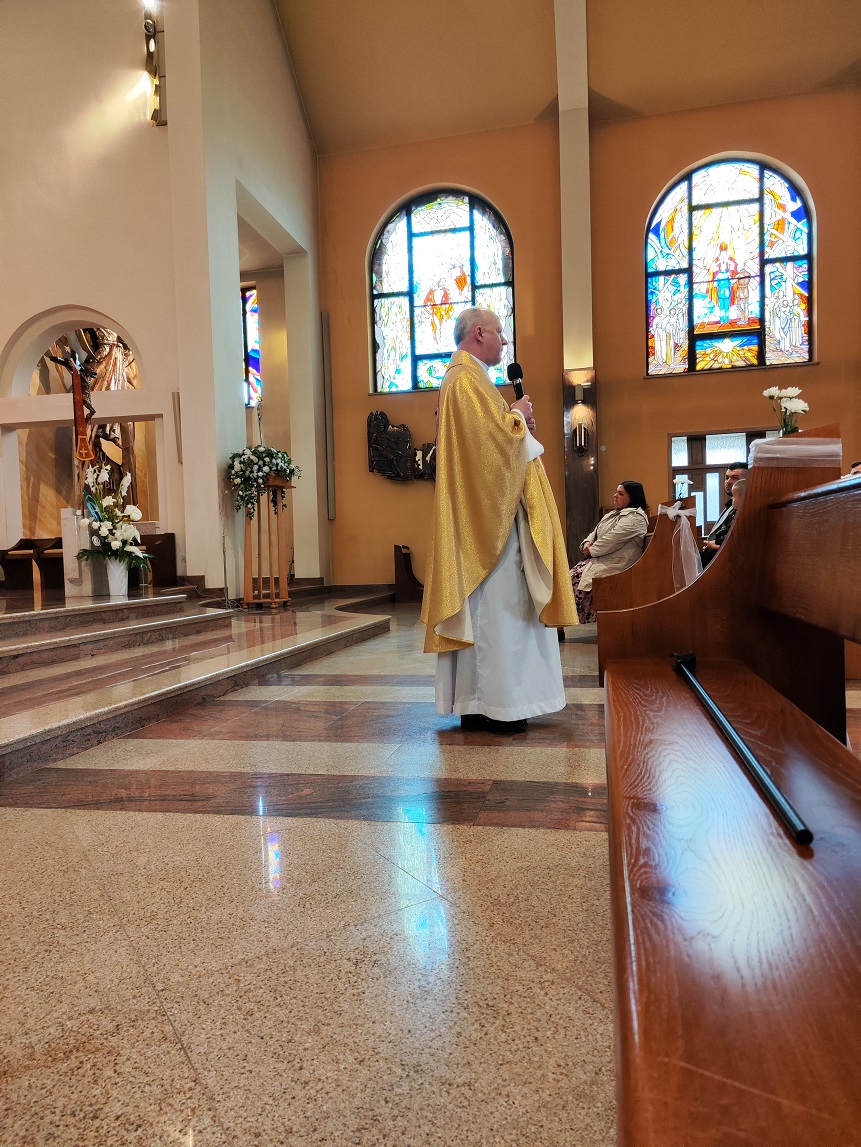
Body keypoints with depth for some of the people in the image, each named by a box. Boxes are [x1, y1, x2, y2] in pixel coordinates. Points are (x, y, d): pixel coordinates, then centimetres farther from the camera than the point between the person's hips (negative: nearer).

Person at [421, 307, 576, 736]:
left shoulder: (462, 378, 22)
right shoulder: (468, 379, -11)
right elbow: (496, 438, -22)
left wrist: (514, 422, 11)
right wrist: (517, 414, -4)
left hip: (478, 515, 11)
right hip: (488, 513, -11)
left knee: (484, 604, 10)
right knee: (495, 603, -8)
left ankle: (475, 701, 15)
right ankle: (495, 703, -1)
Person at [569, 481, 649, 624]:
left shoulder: (635, 517, -10)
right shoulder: (613, 514, 23)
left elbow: (612, 539, -18)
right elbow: (595, 533, 22)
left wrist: (592, 550, -8)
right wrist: (587, 543, 0)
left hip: (615, 564, -9)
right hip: (600, 558, 9)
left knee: (576, 578, -23)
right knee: (571, 574, -11)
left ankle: (582, 621, -14)